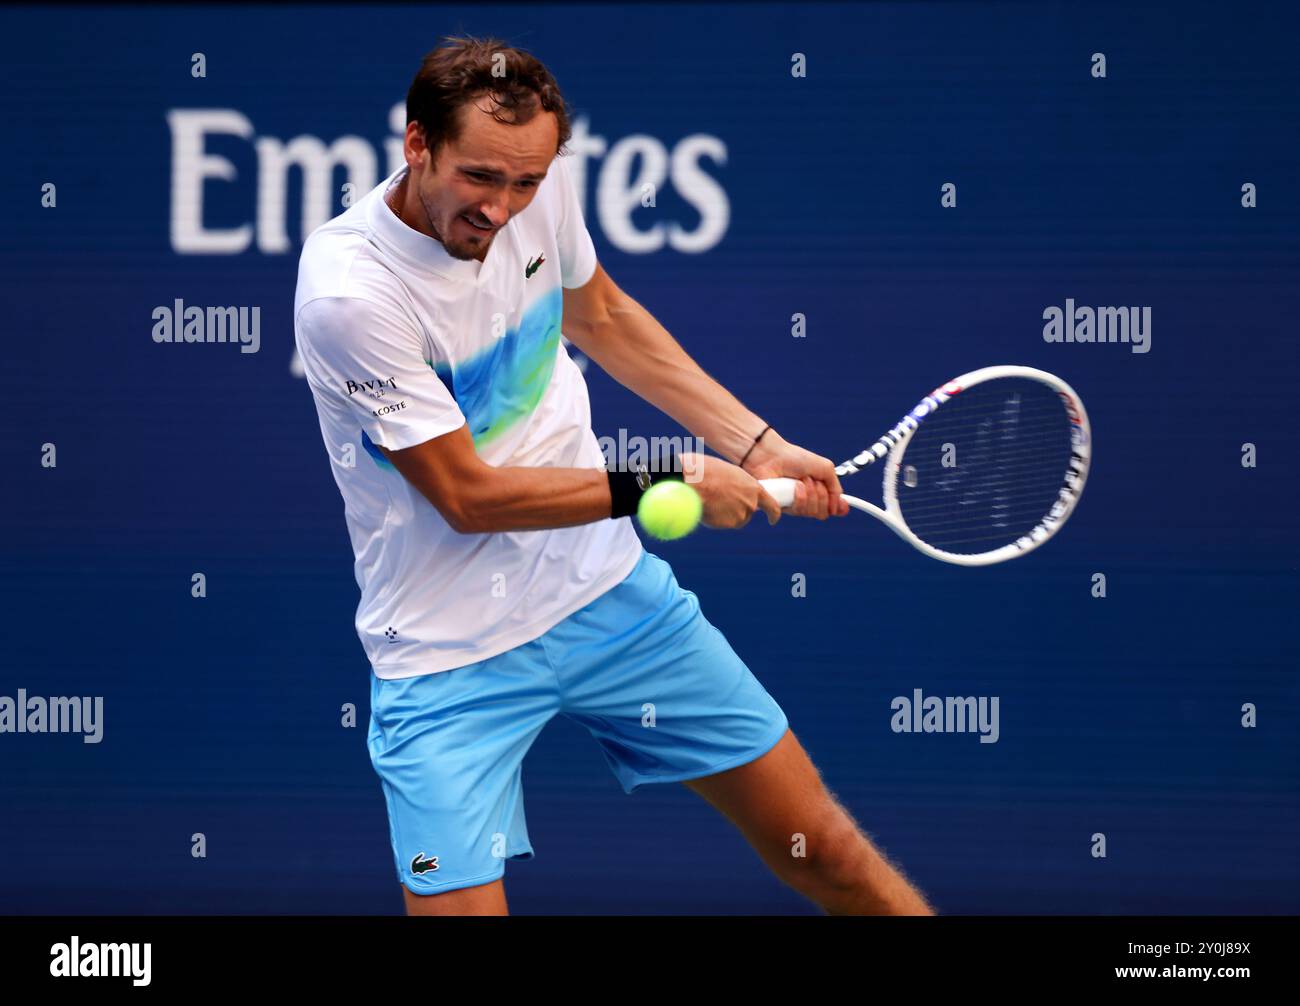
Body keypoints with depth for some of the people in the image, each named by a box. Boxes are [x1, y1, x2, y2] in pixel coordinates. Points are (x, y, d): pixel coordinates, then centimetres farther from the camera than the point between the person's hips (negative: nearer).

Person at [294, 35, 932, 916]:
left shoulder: (538, 184, -8)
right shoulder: (348, 290, -26)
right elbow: (468, 495, -21)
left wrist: (756, 447, 9)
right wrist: (668, 482, -16)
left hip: (607, 588, 5)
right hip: (452, 659, -5)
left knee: (824, 851, 8)